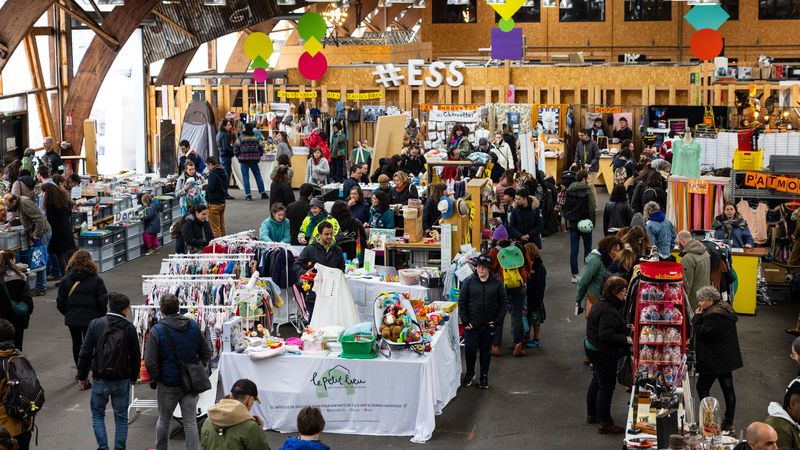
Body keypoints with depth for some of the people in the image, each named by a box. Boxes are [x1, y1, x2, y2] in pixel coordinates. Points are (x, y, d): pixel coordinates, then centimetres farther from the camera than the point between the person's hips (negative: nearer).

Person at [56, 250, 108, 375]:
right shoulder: (96, 280, -9)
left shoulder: (66, 279, -2)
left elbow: (60, 302, 1)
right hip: (90, 319, -3)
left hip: (72, 318, 3)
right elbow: (103, 302, -8)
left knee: (76, 344, 19)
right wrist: (101, 316, 8)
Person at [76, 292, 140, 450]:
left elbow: (85, 352, -6)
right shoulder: (129, 328, -7)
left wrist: (82, 376, 5)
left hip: (100, 379, 0)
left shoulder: (95, 324, -7)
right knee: (121, 417, 12)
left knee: (97, 414, 15)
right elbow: (135, 356, 1)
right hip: (122, 380, 0)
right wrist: (133, 377, 16)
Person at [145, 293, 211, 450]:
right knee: (190, 422, 4)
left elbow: (150, 362, -17)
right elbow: (206, 352, 7)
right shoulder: (193, 325, -1)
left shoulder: (157, 331, -15)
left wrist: (154, 379, -1)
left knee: (164, 420, 17)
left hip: (167, 384, -2)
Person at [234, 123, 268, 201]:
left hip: (244, 159, -3)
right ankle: (263, 193, 10)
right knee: (258, 176, 10)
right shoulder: (256, 137, 4)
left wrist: (239, 156, 10)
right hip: (254, 160, 3)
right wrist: (258, 156, 19)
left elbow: (236, 148, -5)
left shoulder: (240, 138, -5)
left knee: (245, 177, 2)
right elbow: (261, 148, 7)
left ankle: (248, 194, -3)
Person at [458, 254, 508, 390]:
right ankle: (470, 373, 24)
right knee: (470, 350, 1)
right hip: (472, 325, 0)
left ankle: (484, 377, 24)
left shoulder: (496, 283, -2)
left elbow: (504, 303, 3)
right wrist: (465, 321, -5)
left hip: (489, 326, 0)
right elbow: (462, 302, 1)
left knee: (486, 351, 10)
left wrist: (497, 321, -4)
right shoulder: (469, 282, -2)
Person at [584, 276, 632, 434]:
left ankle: (592, 415, 36)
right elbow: (606, 336, -30)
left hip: (593, 348, 11)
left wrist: (625, 328, 10)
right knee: (606, 386, -4)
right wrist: (626, 339, -25)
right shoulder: (608, 311, -27)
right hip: (604, 353, -11)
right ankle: (603, 423, 1)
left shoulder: (602, 303, 6)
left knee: (597, 381, 22)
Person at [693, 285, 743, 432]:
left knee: (702, 387, 1)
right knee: (727, 388, 12)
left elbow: (701, 332, -21)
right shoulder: (725, 309, 10)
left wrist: (697, 316, -11)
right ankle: (729, 421, 19)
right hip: (727, 358, 10)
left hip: (714, 361, -10)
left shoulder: (714, 315, -23)